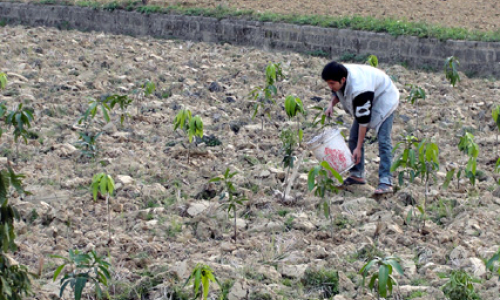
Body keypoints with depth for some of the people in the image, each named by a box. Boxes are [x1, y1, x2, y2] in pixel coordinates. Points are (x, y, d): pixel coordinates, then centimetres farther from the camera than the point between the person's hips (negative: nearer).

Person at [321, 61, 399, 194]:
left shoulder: (358, 89, -41)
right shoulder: (339, 77, -18)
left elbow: (363, 120, -34)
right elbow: (337, 93, 8)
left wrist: (358, 148, -29)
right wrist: (331, 104, -16)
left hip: (384, 100, -9)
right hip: (364, 103, 9)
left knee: (383, 140, -19)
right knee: (354, 137, 2)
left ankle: (386, 182, -21)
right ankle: (357, 175, 11)